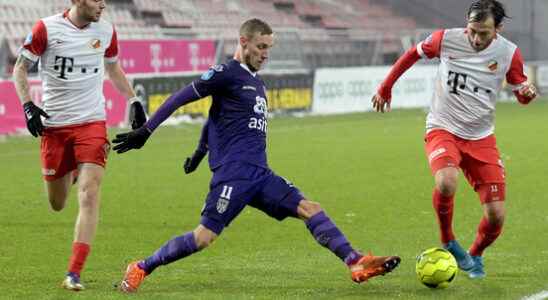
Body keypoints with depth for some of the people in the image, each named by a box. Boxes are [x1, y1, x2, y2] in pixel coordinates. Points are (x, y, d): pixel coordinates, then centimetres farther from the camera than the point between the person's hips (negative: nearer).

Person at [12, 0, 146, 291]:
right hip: (53, 125, -1)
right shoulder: (46, 28, -9)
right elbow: (20, 68, 1)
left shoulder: (106, 31, 2)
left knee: (89, 195, -16)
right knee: (57, 204, 9)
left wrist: (133, 101, 15)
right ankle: (70, 171, 47)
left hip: (91, 122, 1)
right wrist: (28, 105, -11)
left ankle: (74, 273, -15)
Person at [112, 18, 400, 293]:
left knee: (310, 209, -4)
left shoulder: (256, 81, 21)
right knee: (204, 237, -13)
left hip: (259, 174, 8)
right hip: (233, 172, -8)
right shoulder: (226, 73, -5)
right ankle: (140, 269, 2)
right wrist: (145, 132, -7)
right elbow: (180, 98, -6)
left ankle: (356, 263, -11)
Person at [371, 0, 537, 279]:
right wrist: (385, 88, 13)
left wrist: (527, 92, -17)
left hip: (481, 138, 2)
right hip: (443, 130, -2)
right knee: (446, 182, -35)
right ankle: (448, 243, -7)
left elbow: (520, 94, 7)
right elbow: (413, 54, 9)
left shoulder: (508, 53, -7)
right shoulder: (446, 39, -11)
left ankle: (474, 256, 29)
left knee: (496, 216, -5)